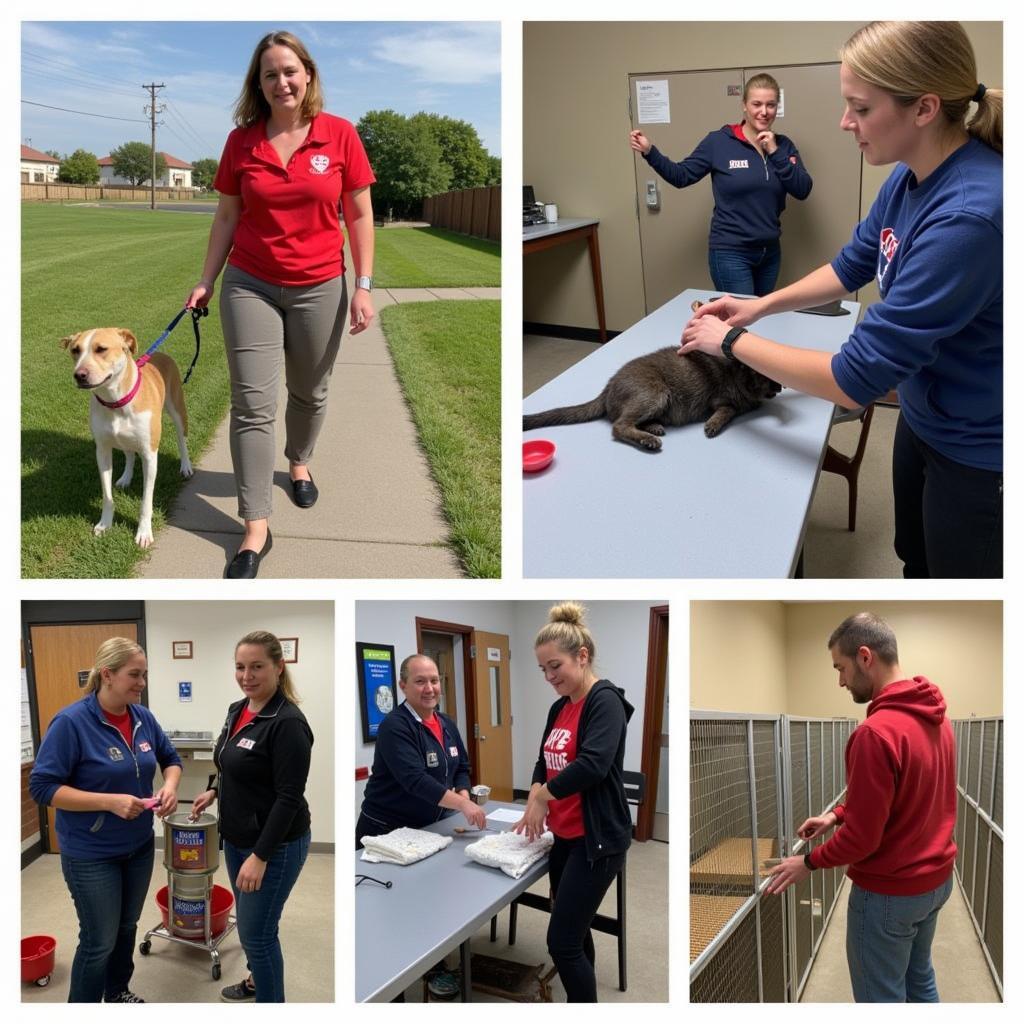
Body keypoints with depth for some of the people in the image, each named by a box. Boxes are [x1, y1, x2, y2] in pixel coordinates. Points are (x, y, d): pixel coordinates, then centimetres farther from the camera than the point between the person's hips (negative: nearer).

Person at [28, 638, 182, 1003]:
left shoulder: (143, 717, -3)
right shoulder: (71, 722, -21)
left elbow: (170, 758, 12)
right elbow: (42, 787, -20)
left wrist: (170, 785, -11)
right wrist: (110, 801, -28)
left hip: (139, 846, 6)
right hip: (91, 855, -6)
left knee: (126, 928, 21)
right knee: (100, 940, 3)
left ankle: (117, 992, 43)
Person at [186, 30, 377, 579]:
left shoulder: (339, 134, -5)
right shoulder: (240, 141, -1)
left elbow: (359, 214, -1)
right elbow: (227, 216, 7)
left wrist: (364, 285, -6)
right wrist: (206, 281, 7)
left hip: (319, 289, 0)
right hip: (250, 286, 0)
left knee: (310, 392, 16)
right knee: (252, 405, -5)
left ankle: (299, 462, 47)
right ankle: (256, 528, -2)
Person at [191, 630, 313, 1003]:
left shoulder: (287, 722, -23)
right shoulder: (237, 710, 4)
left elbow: (289, 798, -24)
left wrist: (260, 856, -24)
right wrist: (215, 791, 6)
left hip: (273, 845, -9)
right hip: (237, 838, 9)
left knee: (257, 931, 0)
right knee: (248, 922, 22)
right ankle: (257, 980, 42)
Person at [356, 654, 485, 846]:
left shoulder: (447, 724, 5)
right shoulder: (394, 726, -19)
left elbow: (461, 768, 12)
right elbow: (415, 779, -29)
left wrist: (464, 796, -9)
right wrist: (462, 804, -35)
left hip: (431, 827, 7)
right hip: (387, 831, -7)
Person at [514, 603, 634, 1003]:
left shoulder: (605, 701, -15)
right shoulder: (559, 708, 11)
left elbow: (593, 764, -28)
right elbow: (545, 763, 15)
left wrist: (543, 796, -15)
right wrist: (533, 805, -4)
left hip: (597, 839, -8)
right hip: (565, 837, 8)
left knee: (562, 942, -6)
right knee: (573, 935, 17)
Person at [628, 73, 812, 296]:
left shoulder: (783, 146, 5)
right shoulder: (718, 142, -7)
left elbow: (803, 190, -3)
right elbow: (681, 176, -3)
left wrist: (775, 153, -12)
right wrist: (650, 152, -17)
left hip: (770, 252, 5)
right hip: (730, 253, -5)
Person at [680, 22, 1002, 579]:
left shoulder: (969, 216, -35)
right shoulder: (910, 176, -8)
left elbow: (855, 378, -30)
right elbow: (852, 265, 13)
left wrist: (731, 340, -19)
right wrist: (762, 305, 1)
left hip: (978, 455, -8)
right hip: (922, 419, 8)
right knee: (915, 562, 28)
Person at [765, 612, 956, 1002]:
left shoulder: (876, 732, -28)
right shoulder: (935, 717, 2)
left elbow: (861, 837, -23)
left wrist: (809, 862, -7)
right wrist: (838, 813, 10)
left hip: (889, 892, -9)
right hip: (936, 878, 9)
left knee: (881, 998, 6)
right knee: (919, 979, 23)